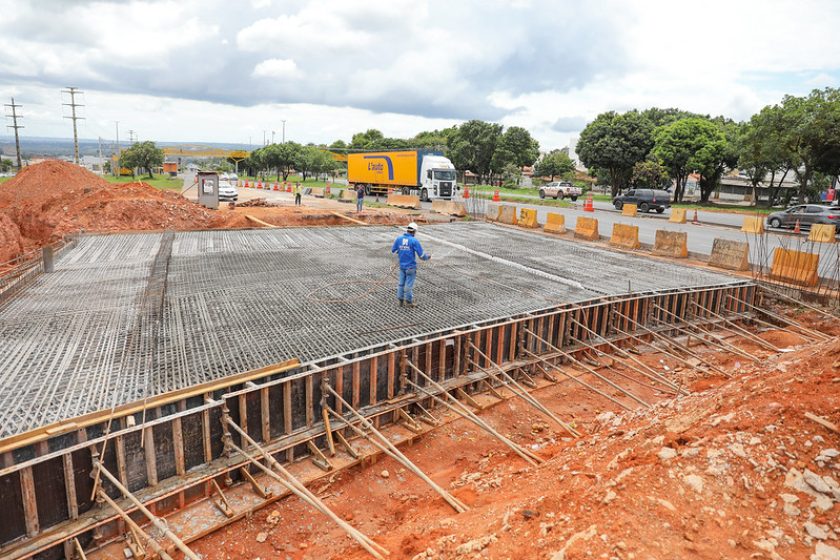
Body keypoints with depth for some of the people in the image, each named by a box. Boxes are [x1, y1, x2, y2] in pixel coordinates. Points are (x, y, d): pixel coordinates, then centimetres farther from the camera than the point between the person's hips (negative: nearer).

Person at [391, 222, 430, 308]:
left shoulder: (398, 238, -2)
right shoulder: (414, 241, -15)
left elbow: (393, 250, 9)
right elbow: (421, 255, -12)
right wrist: (428, 256, 9)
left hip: (402, 266, 5)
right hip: (411, 267, -5)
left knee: (401, 283, 15)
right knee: (409, 284, 6)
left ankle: (401, 301, 23)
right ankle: (409, 302, 17)